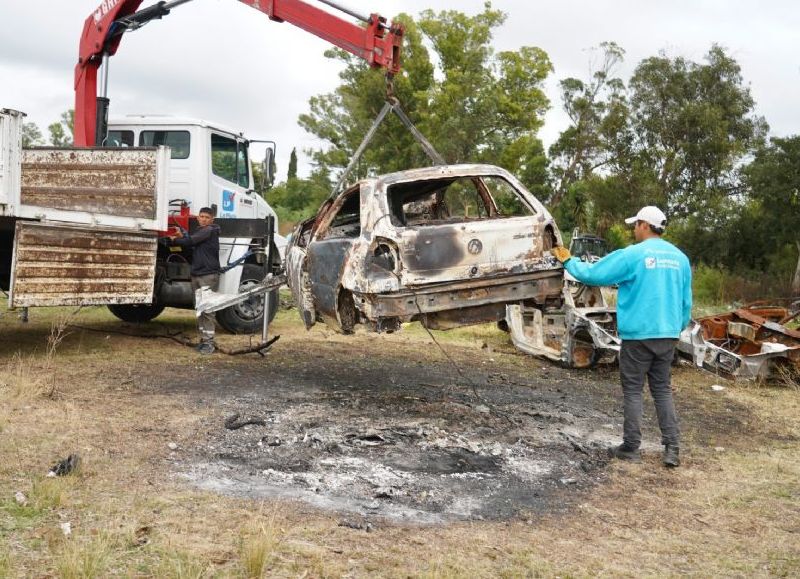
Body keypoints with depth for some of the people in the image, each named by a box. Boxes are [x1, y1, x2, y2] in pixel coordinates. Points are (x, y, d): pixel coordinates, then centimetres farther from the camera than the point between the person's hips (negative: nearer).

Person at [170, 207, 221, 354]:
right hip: (196, 274, 9)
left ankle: (209, 341, -10)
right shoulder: (200, 231, 21)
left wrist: (175, 240, 4)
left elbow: (191, 241, -12)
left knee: (207, 309, -10)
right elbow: (191, 247, 18)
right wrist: (182, 235, 7)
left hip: (209, 275, -9)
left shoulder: (209, 230, -7)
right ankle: (204, 338, 13)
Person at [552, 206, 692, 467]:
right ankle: (672, 449, 10)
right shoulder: (680, 258, 6)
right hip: (667, 335, 5)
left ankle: (631, 448, 10)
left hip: (638, 334, -5)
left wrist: (569, 261, 10)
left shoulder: (632, 255, -11)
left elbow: (593, 274, -6)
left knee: (633, 391, 5)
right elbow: (686, 302, 12)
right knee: (662, 390, 13)